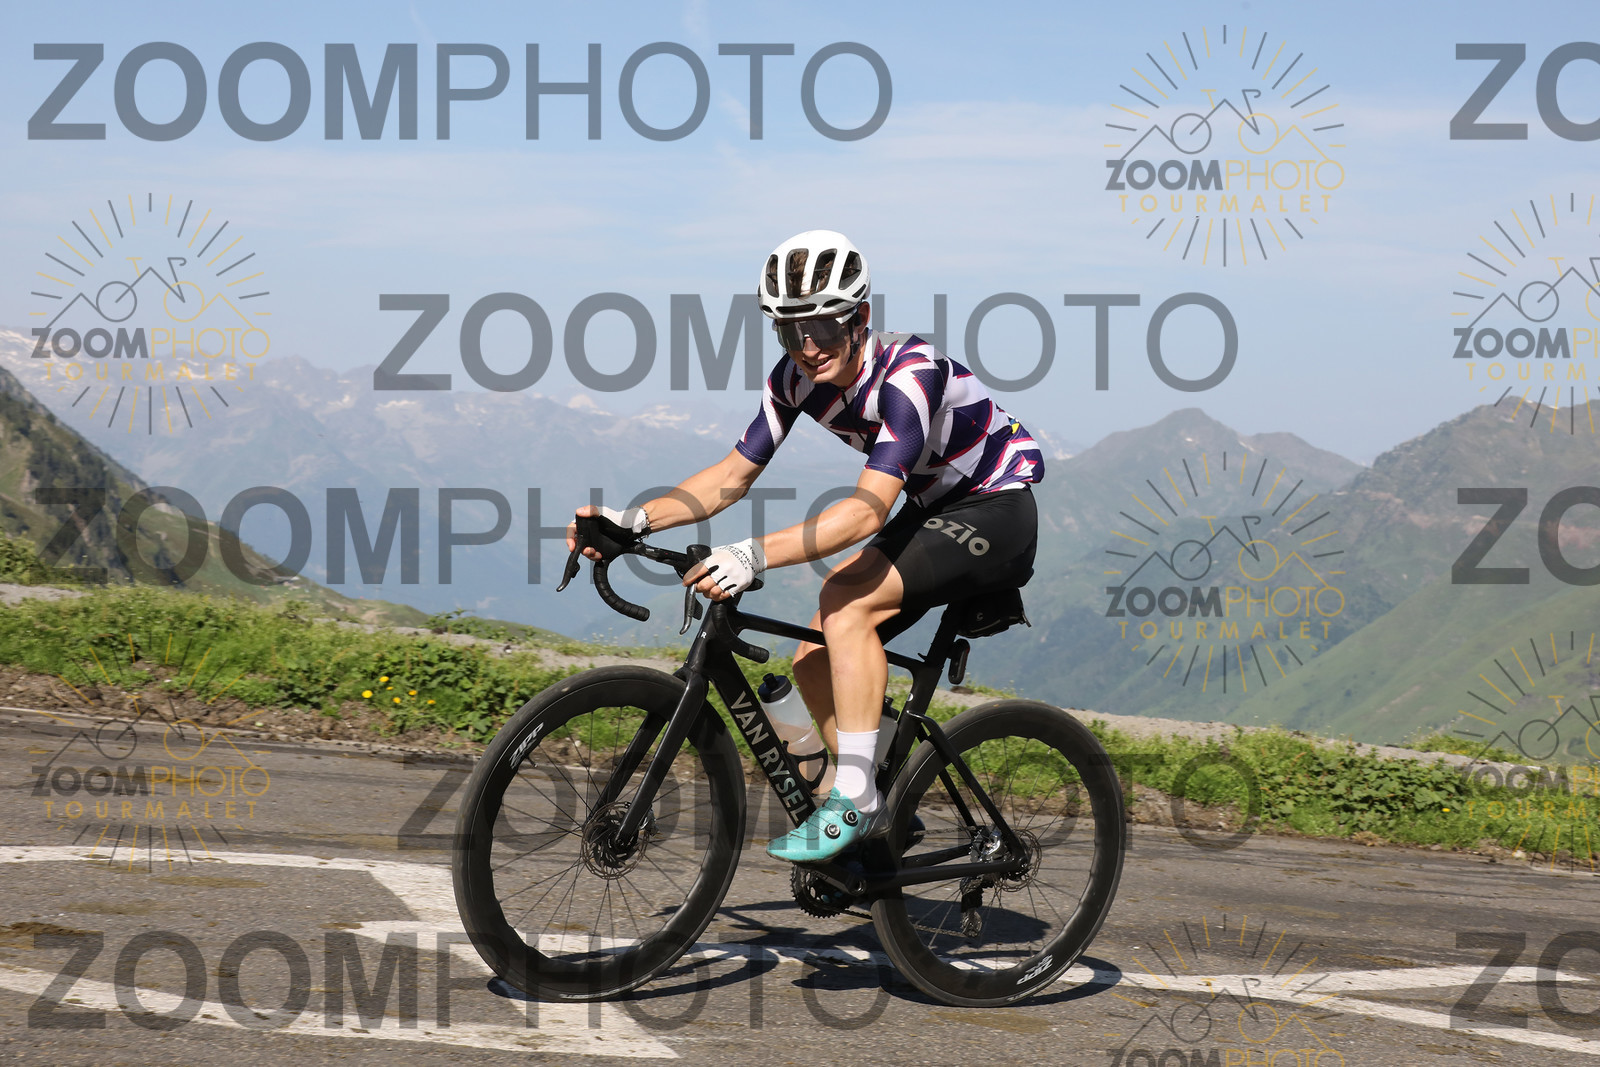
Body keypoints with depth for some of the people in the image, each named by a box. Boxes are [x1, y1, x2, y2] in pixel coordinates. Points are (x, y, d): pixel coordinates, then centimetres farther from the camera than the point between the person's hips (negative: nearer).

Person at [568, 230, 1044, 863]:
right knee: (812, 659, -3)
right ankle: (879, 819, 12)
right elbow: (735, 473, -3)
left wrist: (756, 556, -51)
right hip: (933, 510, 8)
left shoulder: (909, 371, -31)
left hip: (998, 512, -8)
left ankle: (855, 801, -21)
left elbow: (868, 509, -40)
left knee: (845, 603, -28)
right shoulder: (797, 378, -9)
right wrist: (634, 520, -16)